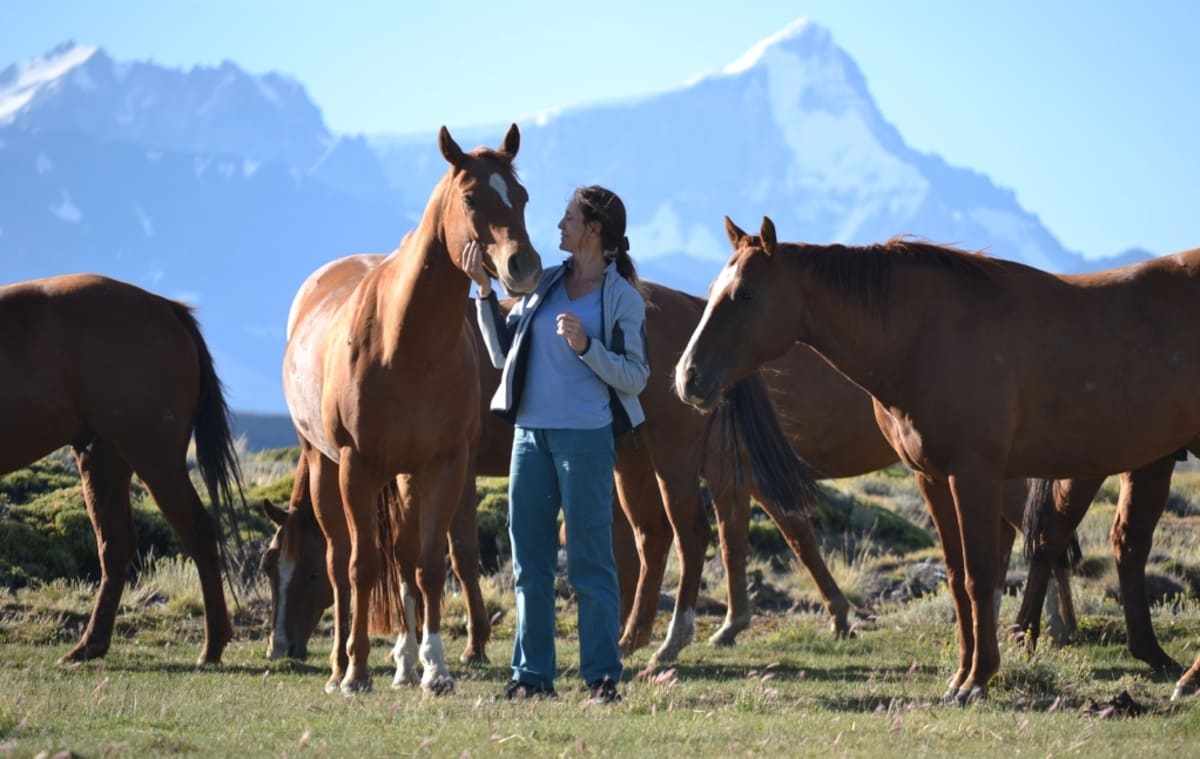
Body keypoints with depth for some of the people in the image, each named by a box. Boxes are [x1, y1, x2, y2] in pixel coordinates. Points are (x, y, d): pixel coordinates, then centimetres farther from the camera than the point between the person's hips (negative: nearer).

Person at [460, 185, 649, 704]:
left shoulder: (622, 297, -3)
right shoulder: (543, 284, 12)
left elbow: (634, 378, -7)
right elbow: (503, 353, 13)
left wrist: (585, 345, -19)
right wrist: (484, 292, 6)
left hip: (586, 436, -6)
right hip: (531, 432, 6)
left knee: (590, 561, -4)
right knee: (529, 560, 8)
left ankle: (602, 675, 0)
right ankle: (532, 673, 13)